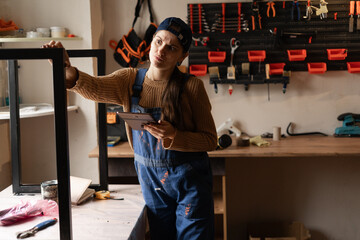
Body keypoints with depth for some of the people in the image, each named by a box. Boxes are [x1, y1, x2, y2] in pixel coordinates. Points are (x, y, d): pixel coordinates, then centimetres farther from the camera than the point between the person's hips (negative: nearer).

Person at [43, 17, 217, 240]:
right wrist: (68, 71, -41)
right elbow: (94, 87, -21)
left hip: (189, 179, -3)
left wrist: (173, 136, -25)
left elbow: (210, 140, -8)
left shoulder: (192, 86, -11)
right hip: (150, 177, 3)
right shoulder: (130, 80, -1)